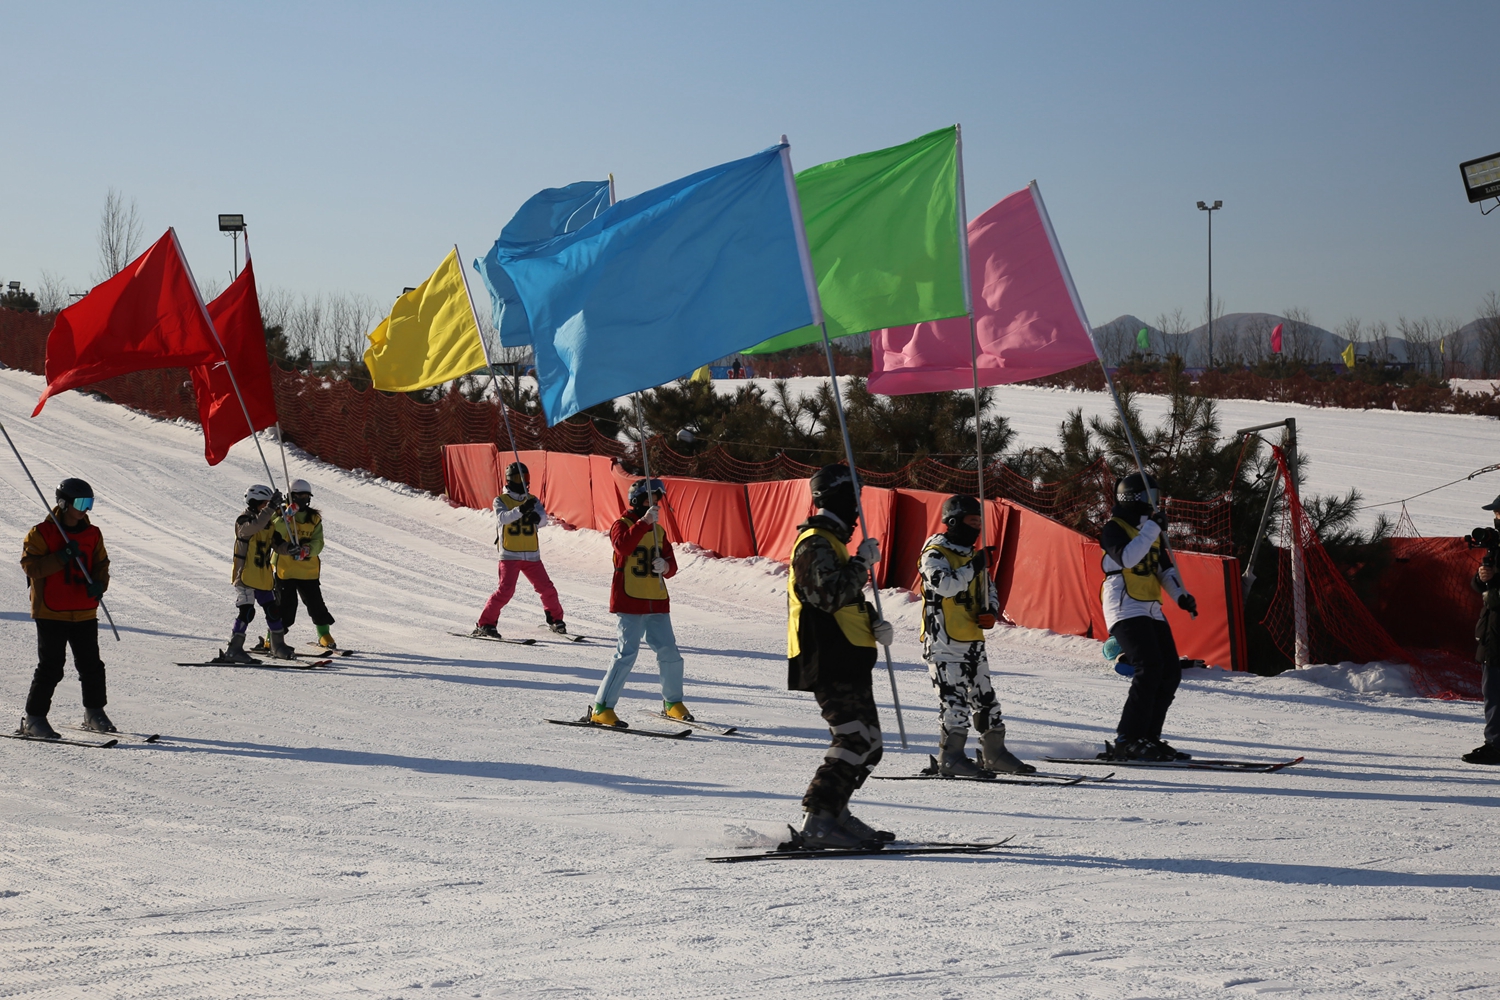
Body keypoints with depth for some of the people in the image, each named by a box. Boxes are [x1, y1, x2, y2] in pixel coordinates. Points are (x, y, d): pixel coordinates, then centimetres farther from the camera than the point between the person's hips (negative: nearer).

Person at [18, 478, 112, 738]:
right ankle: (34, 718, 3)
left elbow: (101, 565, 16)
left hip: (85, 612, 5)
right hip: (51, 612, -5)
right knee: (50, 667, -5)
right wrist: (62, 557, -23)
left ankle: (94, 713, 24)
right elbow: (30, 566, -13)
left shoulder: (92, 534, 10)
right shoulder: (41, 533, -5)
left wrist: (99, 584, -6)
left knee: (91, 665, 9)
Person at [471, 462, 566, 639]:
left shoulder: (533, 500, 10)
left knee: (547, 589, 5)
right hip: (509, 555, -4)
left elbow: (543, 519, -6)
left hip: (531, 555, 4)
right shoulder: (501, 501, 0)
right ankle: (484, 624, -7)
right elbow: (503, 518, -20)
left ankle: (555, 620, 28)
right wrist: (521, 510, -37)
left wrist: (537, 517, -30)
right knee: (505, 590, -16)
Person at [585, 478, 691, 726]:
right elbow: (623, 547, -25)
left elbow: (671, 565, 15)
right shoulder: (622, 525, -2)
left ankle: (673, 703, 25)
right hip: (630, 602, -6)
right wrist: (644, 522, -26)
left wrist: (665, 566, -8)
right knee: (627, 653, -13)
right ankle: (600, 709, -9)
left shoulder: (658, 531, 16)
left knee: (669, 652, 6)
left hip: (657, 602, 6)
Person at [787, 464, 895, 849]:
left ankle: (834, 813, 21)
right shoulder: (815, 544, -12)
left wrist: (873, 623, 9)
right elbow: (832, 595, -26)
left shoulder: (829, 541, 22)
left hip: (845, 661, 11)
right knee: (857, 742, -15)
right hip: (830, 663, -11)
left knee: (866, 744, 14)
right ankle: (819, 821, -15)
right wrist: (863, 562, -15)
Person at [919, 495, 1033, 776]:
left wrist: (989, 611, 2)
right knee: (954, 697, -12)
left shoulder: (971, 555, 18)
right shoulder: (935, 553, -6)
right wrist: (972, 568, -22)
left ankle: (994, 752, 17)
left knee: (985, 697, 10)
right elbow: (944, 585, -23)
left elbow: (989, 589, 22)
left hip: (973, 639, 8)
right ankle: (951, 756, -8)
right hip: (945, 640, -8)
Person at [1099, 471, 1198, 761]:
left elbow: (1165, 568, 22)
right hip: (1126, 610, -9)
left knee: (1171, 672, 2)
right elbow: (1127, 558, -25)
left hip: (1152, 611, 9)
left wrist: (1180, 595, 5)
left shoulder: (1150, 529, 19)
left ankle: (1148, 737, 8)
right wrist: (1151, 529, -23)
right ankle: (1127, 740, -20)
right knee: (1150, 667, -21)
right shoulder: (1114, 528, -6)